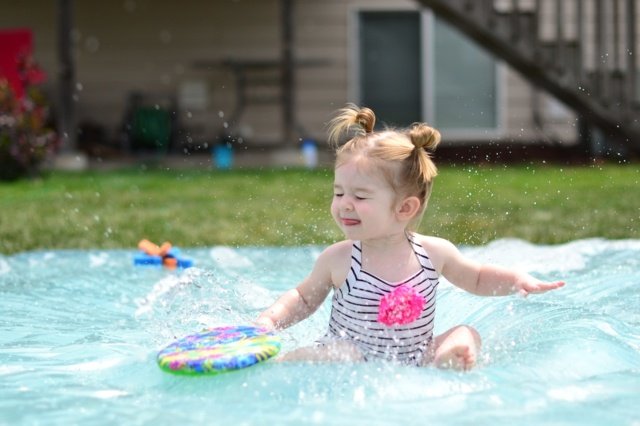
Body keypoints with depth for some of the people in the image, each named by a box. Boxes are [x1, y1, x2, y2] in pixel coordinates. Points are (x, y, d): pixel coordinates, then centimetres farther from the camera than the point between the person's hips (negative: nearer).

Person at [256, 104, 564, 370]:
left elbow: (477, 279, 17)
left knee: (466, 336, -9)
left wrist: (516, 280, 1)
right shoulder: (337, 260, -6)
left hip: (415, 364, 3)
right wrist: (271, 319, -6)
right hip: (350, 366, -2)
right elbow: (304, 298, 11)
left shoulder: (434, 253, -2)